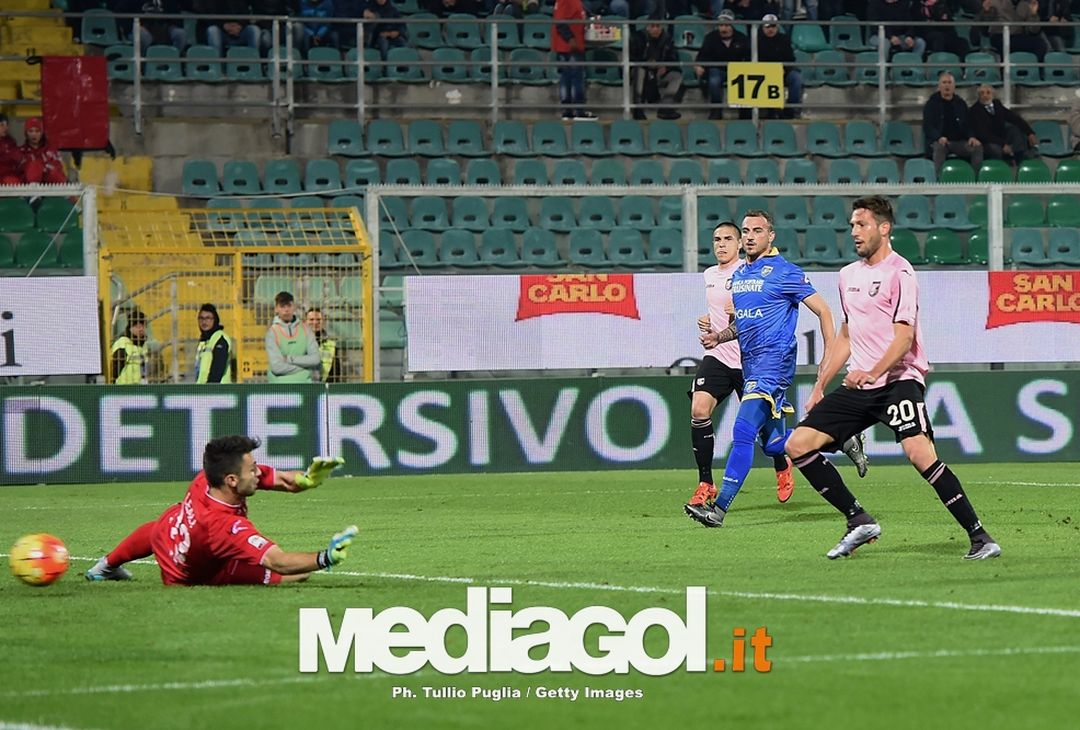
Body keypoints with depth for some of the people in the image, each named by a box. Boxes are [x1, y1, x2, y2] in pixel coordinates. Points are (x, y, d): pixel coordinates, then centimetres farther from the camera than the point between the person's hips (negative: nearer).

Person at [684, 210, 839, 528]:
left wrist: (830, 355, -11)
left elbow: (823, 310, -4)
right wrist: (719, 336, 8)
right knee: (773, 444, 13)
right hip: (750, 364, 9)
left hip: (774, 360, -9)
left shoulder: (784, 272, -7)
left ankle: (720, 506, -22)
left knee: (743, 432, -18)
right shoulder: (738, 275, 16)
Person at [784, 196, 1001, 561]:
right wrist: (820, 385, 23)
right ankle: (859, 521, 4)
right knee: (798, 444, -2)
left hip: (898, 380, -8)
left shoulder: (899, 272, -7)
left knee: (919, 453, -27)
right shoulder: (849, 275, 17)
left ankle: (979, 537, -19)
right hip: (858, 386, 8)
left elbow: (904, 337, -16)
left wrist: (873, 372, -30)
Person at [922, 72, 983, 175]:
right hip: (939, 141, -3)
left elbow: (967, 125, 16)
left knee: (977, 147, -22)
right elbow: (927, 126, -4)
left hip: (959, 142, 3)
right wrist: (939, 138, -25)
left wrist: (971, 137, -8)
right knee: (939, 147, -38)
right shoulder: (932, 104, 6)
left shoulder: (960, 104, 16)